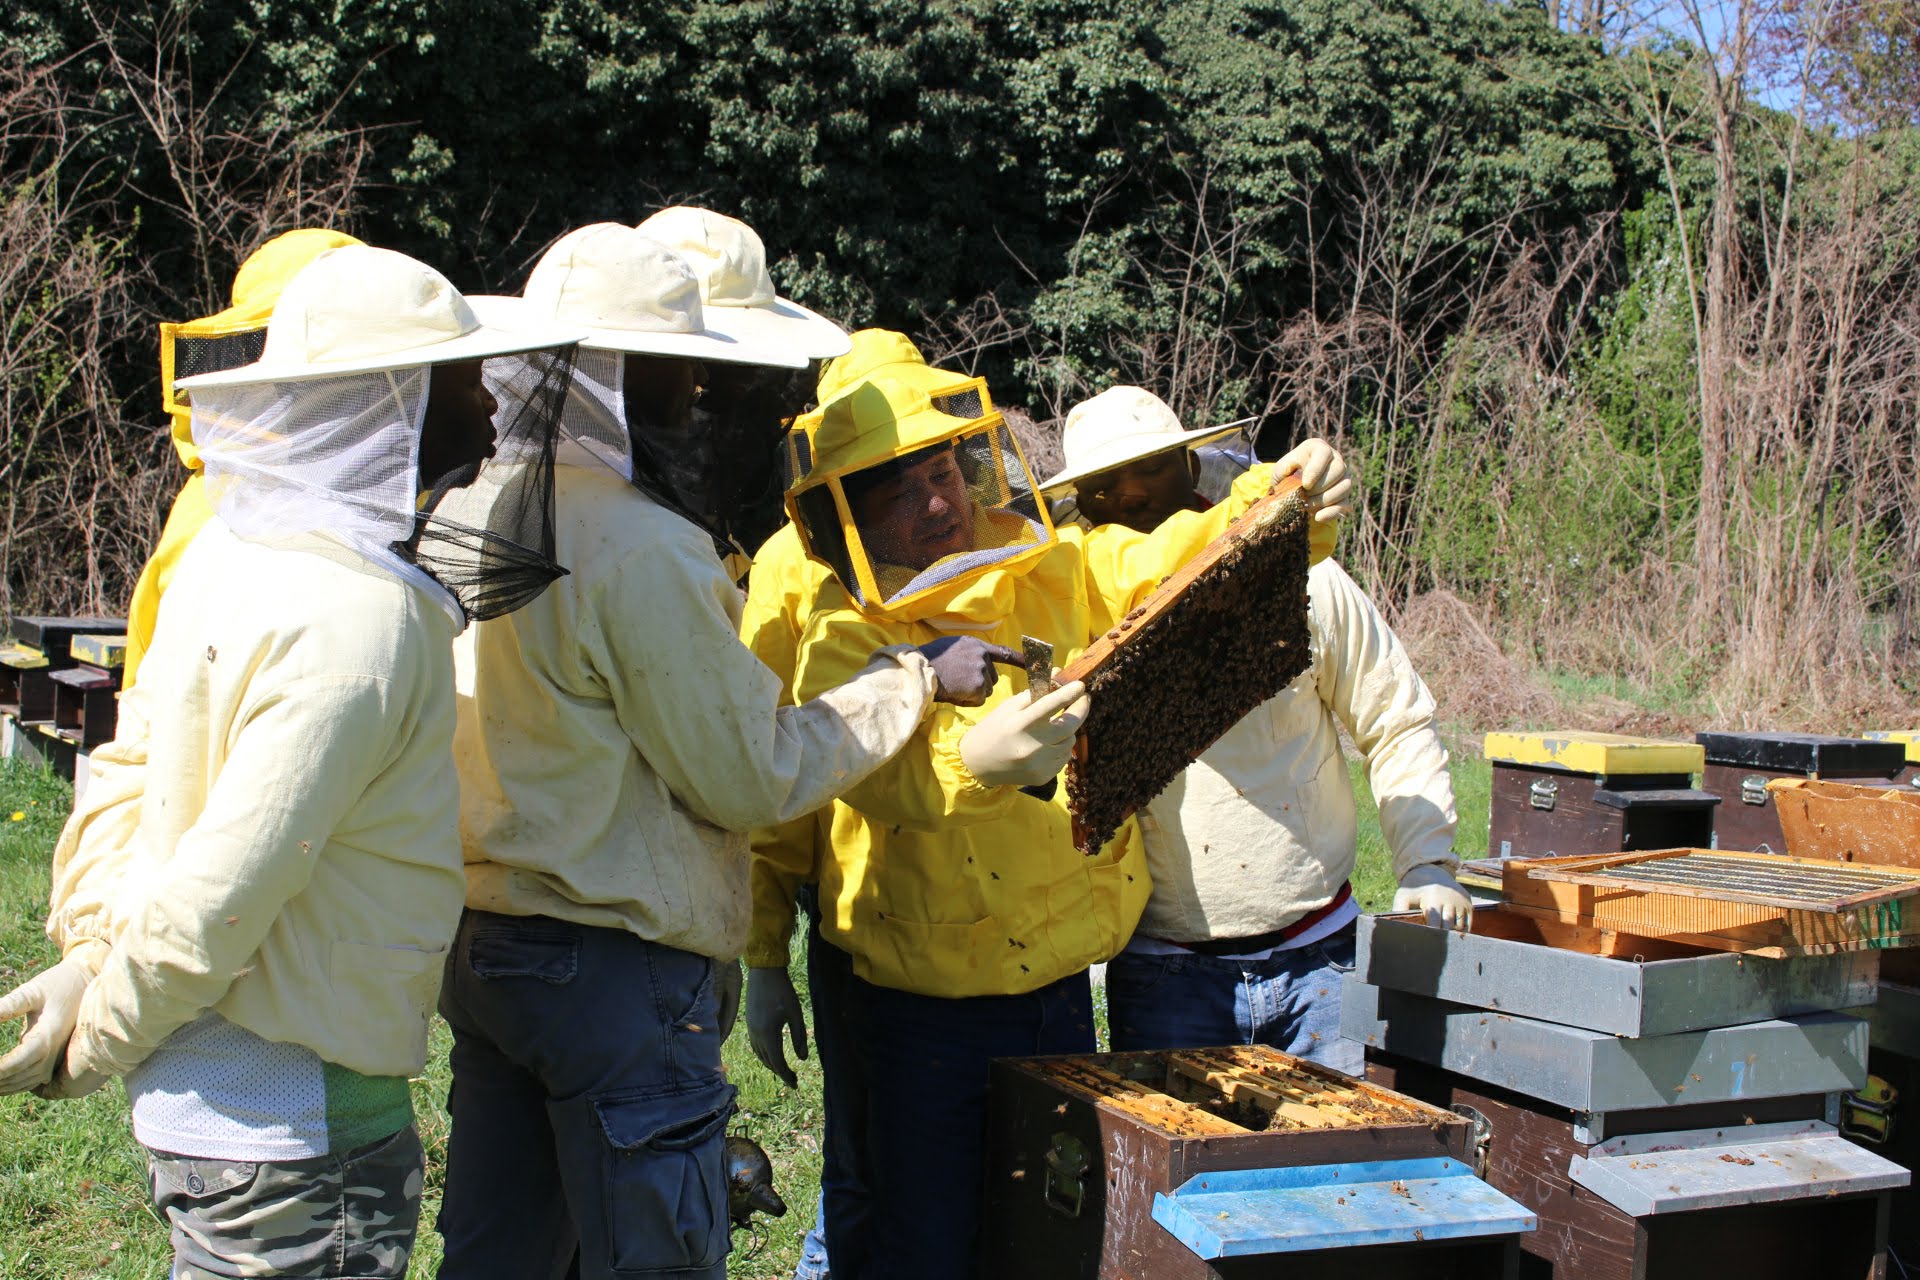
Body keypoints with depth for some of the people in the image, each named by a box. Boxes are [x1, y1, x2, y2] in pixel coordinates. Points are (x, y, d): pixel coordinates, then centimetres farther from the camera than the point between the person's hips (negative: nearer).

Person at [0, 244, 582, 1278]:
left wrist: (93, 948, 3)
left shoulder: (232, 549, 5)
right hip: (292, 1133, -9)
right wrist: (96, 1044, -8)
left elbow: (133, 764, 8)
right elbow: (218, 899, -23)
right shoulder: (362, 624, -24)